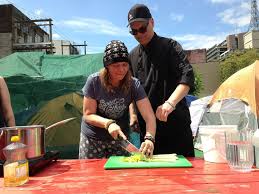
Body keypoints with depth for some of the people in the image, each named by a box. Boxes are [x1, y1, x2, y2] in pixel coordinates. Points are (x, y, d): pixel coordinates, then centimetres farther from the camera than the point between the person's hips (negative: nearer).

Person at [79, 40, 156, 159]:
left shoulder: (134, 85, -16)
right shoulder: (94, 81, -18)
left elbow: (149, 116, -21)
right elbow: (88, 115, -14)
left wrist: (149, 138, -39)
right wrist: (108, 123, -30)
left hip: (121, 138, 1)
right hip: (93, 138, 0)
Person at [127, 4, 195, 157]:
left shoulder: (170, 46, -2)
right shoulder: (133, 56, 12)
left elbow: (187, 76, -16)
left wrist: (170, 103, -30)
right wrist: (133, 115, 5)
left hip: (175, 120, -4)